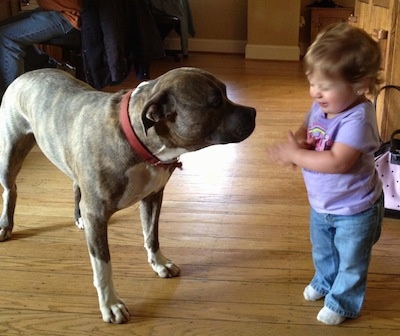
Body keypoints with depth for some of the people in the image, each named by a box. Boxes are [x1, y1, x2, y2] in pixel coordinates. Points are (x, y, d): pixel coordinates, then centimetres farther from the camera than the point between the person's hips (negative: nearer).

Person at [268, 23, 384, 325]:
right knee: (322, 251, 30)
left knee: (350, 260, 17)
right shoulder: (321, 106, -10)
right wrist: (297, 142, -20)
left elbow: (337, 162, -41)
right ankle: (325, 281, 57)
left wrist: (295, 156, -33)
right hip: (322, 204, 8)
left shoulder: (358, 118, -34)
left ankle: (342, 302, 39)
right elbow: (305, 131, 4)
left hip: (354, 209, -8)